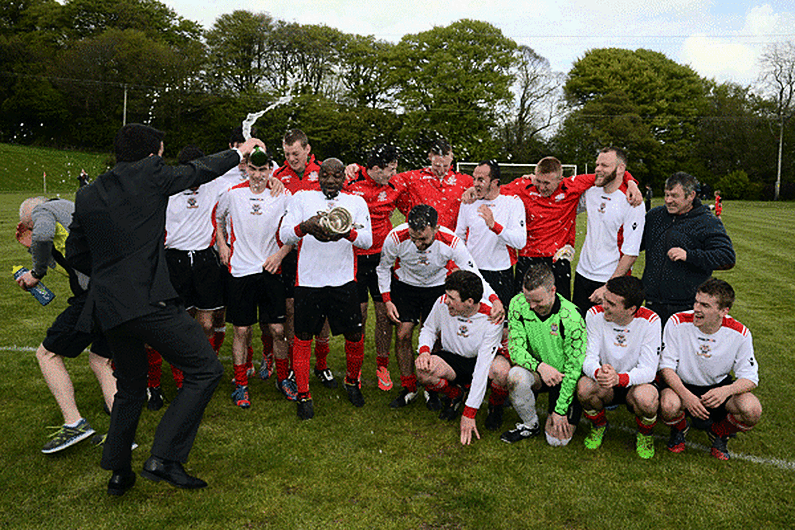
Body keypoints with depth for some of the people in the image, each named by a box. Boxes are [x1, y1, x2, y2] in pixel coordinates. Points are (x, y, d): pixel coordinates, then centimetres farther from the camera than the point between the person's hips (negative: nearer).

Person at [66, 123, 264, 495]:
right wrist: (238, 153, 26)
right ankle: (164, 458, -6)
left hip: (107, 307, 8)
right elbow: (198, 171, 11)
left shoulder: (87, 195, 13)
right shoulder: (149, 174, -4)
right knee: (206, 370, -1)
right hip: (149, 299, -8)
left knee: (130, 387, 23)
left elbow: (75, 253, 18)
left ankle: (118, 472, 32)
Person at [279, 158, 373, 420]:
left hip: (344, 280, 1)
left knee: (355, 335, 4)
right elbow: (284, 235, -4)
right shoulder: (301, 198, 6)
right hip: (308, 279, -1)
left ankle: (352, 382, 31)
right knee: (303, 337, 5)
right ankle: (303, 395, 21)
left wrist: (347, 232, -26)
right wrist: (305, 227, -26)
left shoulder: (356, 202, 9)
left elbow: (368, 240, -4)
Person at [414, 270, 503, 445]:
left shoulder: (491, 318, -27)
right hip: (453, 359, 3)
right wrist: (424, 350, -18)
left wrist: (469, 414, -31)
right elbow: (429, 328, 6)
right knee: (423, 372, -31)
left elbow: (482, 368, -30)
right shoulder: (443, 303, -17)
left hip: (480, 361, -2)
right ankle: (454, 394, 5)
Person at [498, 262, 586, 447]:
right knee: (516, 376, -32)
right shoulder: (518, 305, -15)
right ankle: (531, 425, -3)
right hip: (537, 371, 3)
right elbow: (515, 348, -14)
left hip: (566, 379, -3)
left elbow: (574, 367, -19)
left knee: (557, 439, -12)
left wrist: (560, 410, -16)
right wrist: (540, 366, -33)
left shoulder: (571, 317, -25)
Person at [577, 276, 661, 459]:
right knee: (584, 386, -31)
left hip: (636, 383, -2)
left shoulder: (650, 321, -18)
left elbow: (648, 370, -21)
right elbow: (589, 359, -14)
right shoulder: (595, 315, -13)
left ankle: (645, 434, 2)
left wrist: (619, 378, -42)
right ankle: (599, 425, 5)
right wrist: (598, 373, -39)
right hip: (605, 387, 2)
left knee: (646, 398, -35)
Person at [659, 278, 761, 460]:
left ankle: (719, 433, 9)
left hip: (719, 386, 2)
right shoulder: (677, 323, -20)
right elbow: (666, 366, -15)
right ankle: (679, 429, 6)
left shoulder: (740, 334, -15)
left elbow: (750, 378, -10)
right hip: (682, 384, -2)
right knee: (668, 406, -35)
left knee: (752, 410, -27)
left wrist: (726, 391, -33)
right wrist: (686, 395, -33)